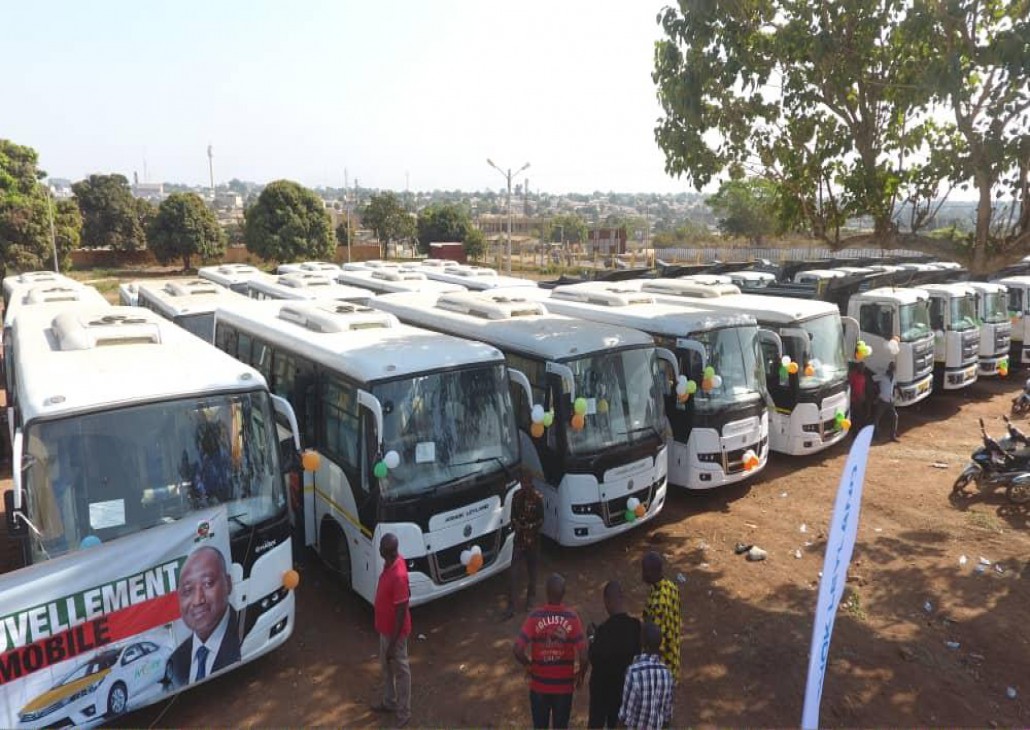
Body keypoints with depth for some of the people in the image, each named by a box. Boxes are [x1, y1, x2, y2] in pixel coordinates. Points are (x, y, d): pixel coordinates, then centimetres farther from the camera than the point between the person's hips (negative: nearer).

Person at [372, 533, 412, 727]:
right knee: (386, 667, 26)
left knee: (400, 670, 12)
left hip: (395, 632, -9)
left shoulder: (398, 576, -35)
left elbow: (401, 612, -28)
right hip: (385, 628, 9)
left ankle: (404, 712, 31)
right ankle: (389, 702, 47)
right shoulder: (392, 561, -7)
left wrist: (393, 643, -19)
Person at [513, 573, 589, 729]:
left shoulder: (535, 617, -17)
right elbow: (584, 656, -19)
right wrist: (581, 674, 1)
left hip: (539, 685, 0)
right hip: (564, 685, 0)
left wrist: (528, 665, -2)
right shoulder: (572, 618, -16)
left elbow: (517, 650, -22)